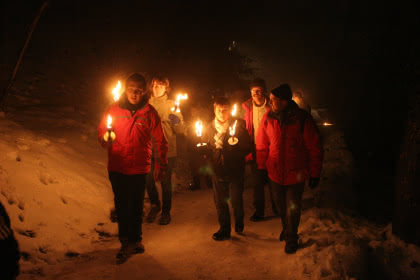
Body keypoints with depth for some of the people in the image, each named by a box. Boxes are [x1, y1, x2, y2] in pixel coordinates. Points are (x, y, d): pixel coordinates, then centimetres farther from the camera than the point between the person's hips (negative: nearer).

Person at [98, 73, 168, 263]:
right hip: (117, 166, 1)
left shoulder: (149, 112, -3)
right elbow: (102, 130, 8)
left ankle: (133, 241, 22)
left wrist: (161, 165, 3)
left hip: (139, 167, -1)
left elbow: (160, 141, 3)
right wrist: (105, 139, -15)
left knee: (135, 206, 7)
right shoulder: (115, 109, -1)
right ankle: (127, 242, 19)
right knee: (121, 205, 6)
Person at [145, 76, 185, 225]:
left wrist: (176, 121, -24)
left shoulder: (171, 105, 1)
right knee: (148, 180, 5)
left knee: (166, 182, 5)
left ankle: (166, 212, 23)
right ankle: (155, 205, 33)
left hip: (168, 150, -2)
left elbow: (181, 130, -4)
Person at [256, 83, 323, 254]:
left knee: (293, 208, 7)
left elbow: (315, 149, -9)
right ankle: (286, 228, 46)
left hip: (296, 174, -3)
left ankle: (291, 238, 30)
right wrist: (261, 168, 7)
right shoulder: (268, 118, -7)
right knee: (281, 206, 19)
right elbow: (262, 146, 4)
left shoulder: (303, 119, -16)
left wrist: (315, 174, -6)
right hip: (275, 172, 3)